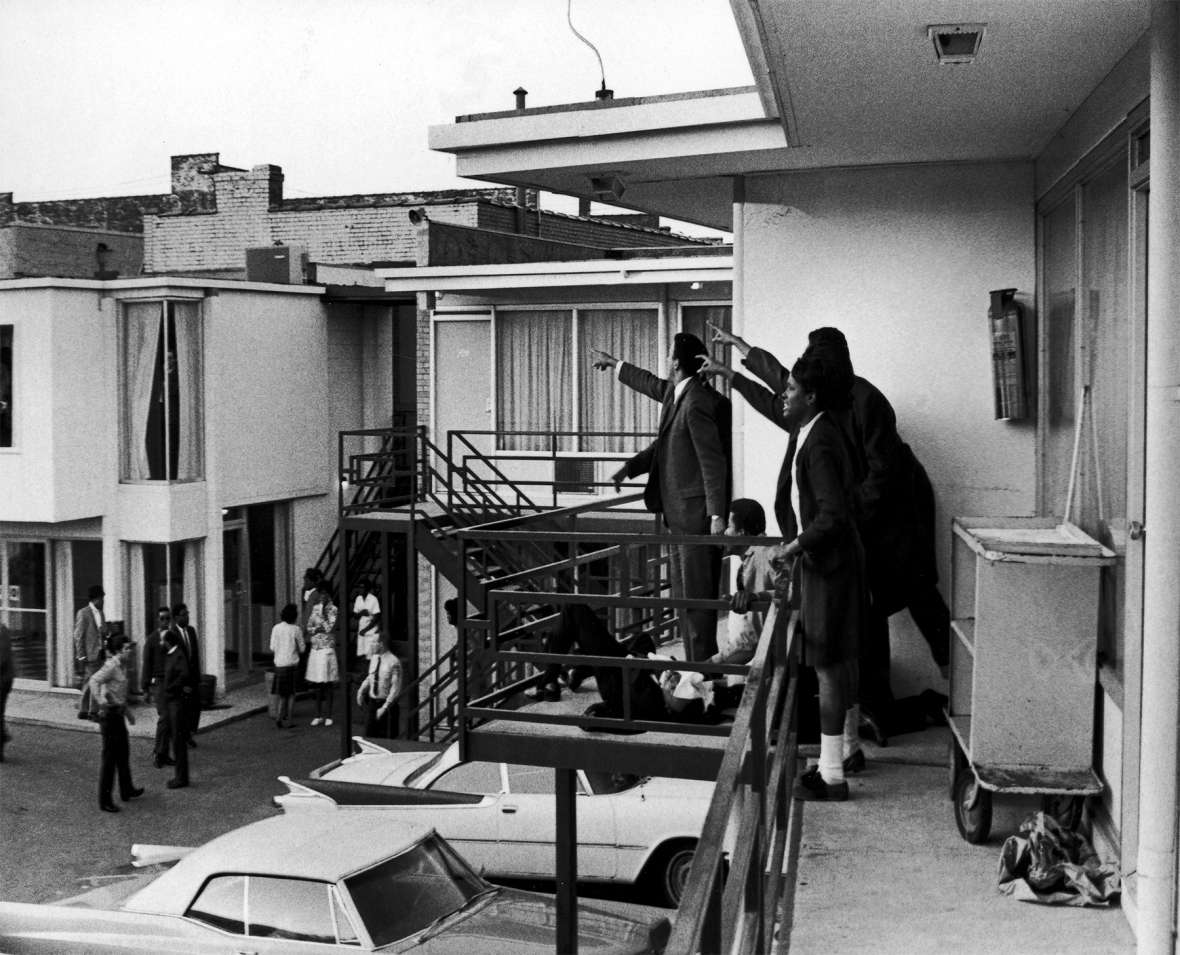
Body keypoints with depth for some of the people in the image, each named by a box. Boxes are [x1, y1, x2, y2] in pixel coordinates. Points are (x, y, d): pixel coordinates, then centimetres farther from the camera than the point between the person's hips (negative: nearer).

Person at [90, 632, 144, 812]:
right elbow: (94, 680, -32)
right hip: (110, 714, -9)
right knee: (110, 756, -5)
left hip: (118, 714, 10)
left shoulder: (121, 666, 11)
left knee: (123, 752, 20)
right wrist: (101, 701, -41)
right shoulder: (111, 665, -17)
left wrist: (127, 710, 28)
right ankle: (104, 800, 2)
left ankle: (127, 790, 35)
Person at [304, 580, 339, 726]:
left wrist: (322, 611, -16)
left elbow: (329, 628, -16)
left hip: (327, 650, -5)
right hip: (315, 649, 5)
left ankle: (328, 716, 8)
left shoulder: (332, 609, -6)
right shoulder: (315, 608, 10)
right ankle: (318, 715, 16)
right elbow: (309, 627, 10)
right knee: (317, 684, 9)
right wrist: (317, 629, -10)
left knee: (328, 684, 0)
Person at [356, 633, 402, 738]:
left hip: (387, 703, -6)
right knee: (370, 735, 7)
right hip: (372, 702, 6)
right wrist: (361, 691, 4)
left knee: (388, 738, 2)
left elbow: (395, 688, -17)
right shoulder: (374, 658, 3)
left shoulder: (393, 662, -18)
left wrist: (384, 708, -18)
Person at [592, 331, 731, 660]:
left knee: (698, 595, -6)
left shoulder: (697, 402, -18)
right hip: (681, 513, 10)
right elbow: (653, 385, 34)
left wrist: (717, 514, -22)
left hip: (697, 511, -10)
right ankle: (694, 663, 21)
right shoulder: (675, 392, 10)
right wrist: (614, 364, 45)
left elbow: (713, 460, -20)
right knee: (684, 595, 14)